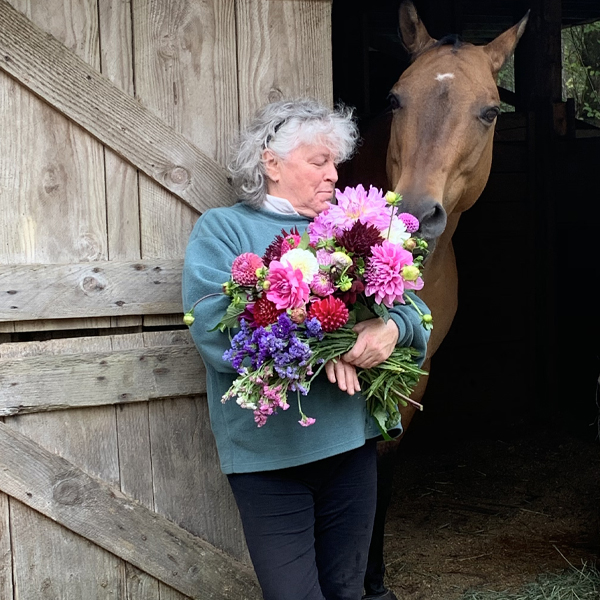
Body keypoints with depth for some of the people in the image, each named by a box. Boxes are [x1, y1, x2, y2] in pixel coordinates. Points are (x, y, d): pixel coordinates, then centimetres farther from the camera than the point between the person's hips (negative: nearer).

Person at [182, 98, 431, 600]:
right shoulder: (222, 229, 0)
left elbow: (412, 308, 8)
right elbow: (212, 325, -16)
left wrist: (393, 327, -17)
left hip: (352, 441, 5)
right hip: (269, 450, -4)